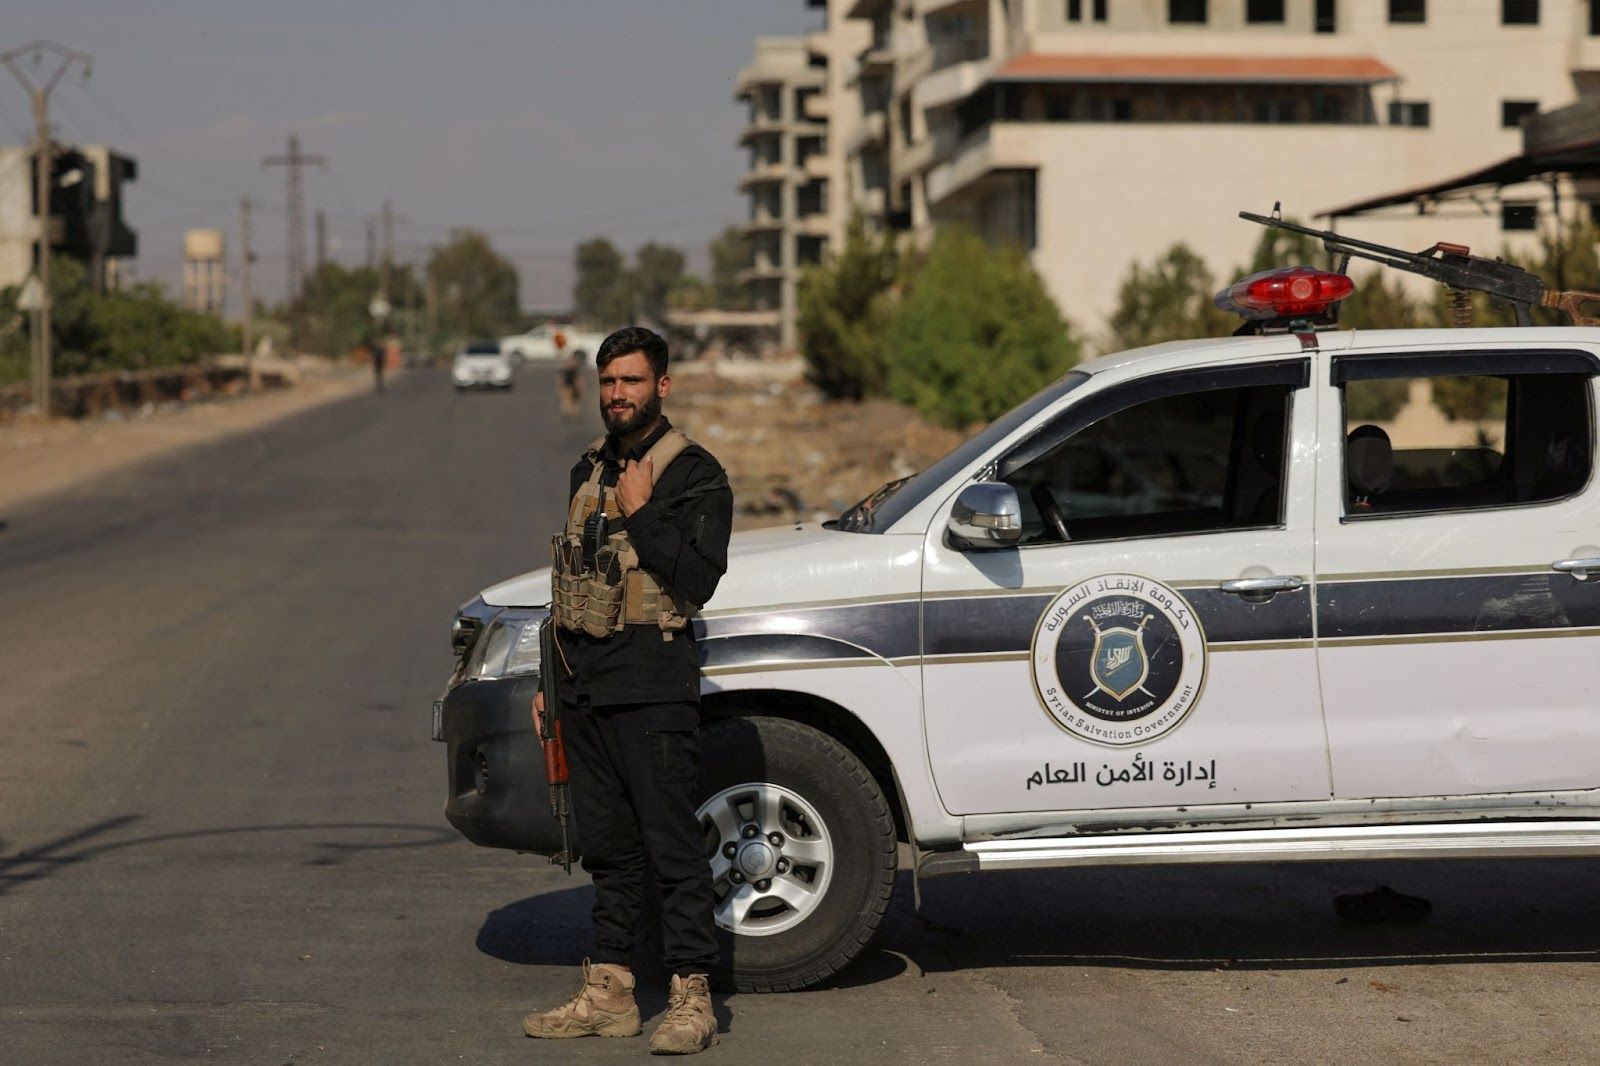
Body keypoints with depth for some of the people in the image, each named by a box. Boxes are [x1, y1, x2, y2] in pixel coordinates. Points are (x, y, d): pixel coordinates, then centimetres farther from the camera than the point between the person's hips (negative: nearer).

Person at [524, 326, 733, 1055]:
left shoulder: (693, 475, -6)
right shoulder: (590, 469, 17)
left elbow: (698, 578, -16)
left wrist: (641, 513, -15)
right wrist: (553, 679, 20)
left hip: (652, 686, -7)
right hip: (584, 685, 8)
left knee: (672, 844, -7)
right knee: (608, 848, 12)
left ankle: (691, 1000, -4)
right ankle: (608, 993, 18)